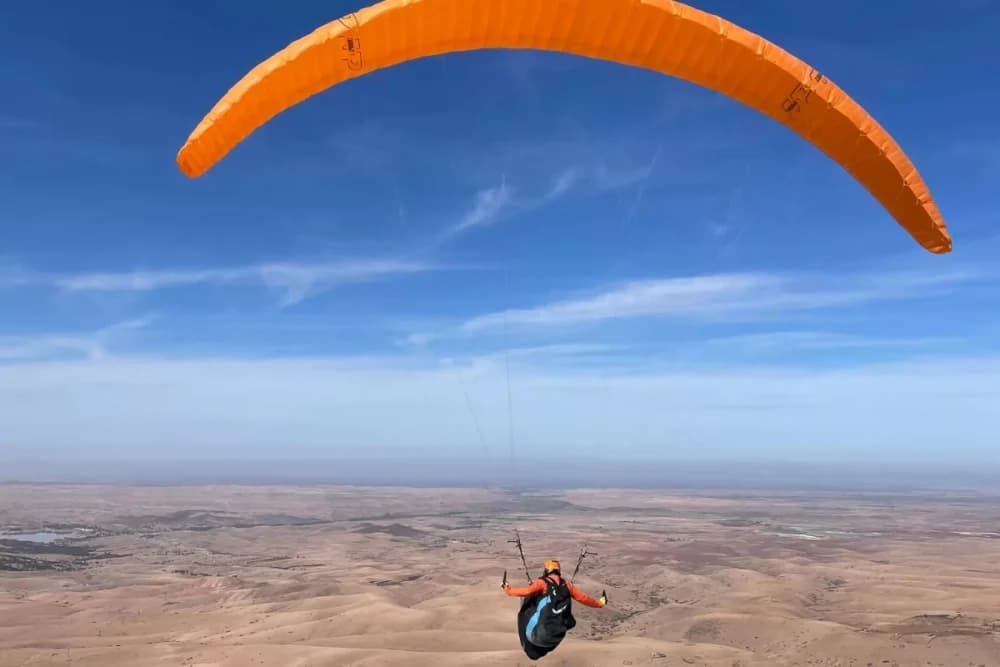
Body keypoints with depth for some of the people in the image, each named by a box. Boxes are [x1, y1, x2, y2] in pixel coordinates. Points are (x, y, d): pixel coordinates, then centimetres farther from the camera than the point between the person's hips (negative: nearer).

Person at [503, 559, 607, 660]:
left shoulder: (542, 583, -4)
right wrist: (599, 603, 28)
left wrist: (508, 590, -5)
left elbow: (527, 591, -16)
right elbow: (583, 598, 13)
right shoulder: (567, 584, 9)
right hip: (559, 632, 4)